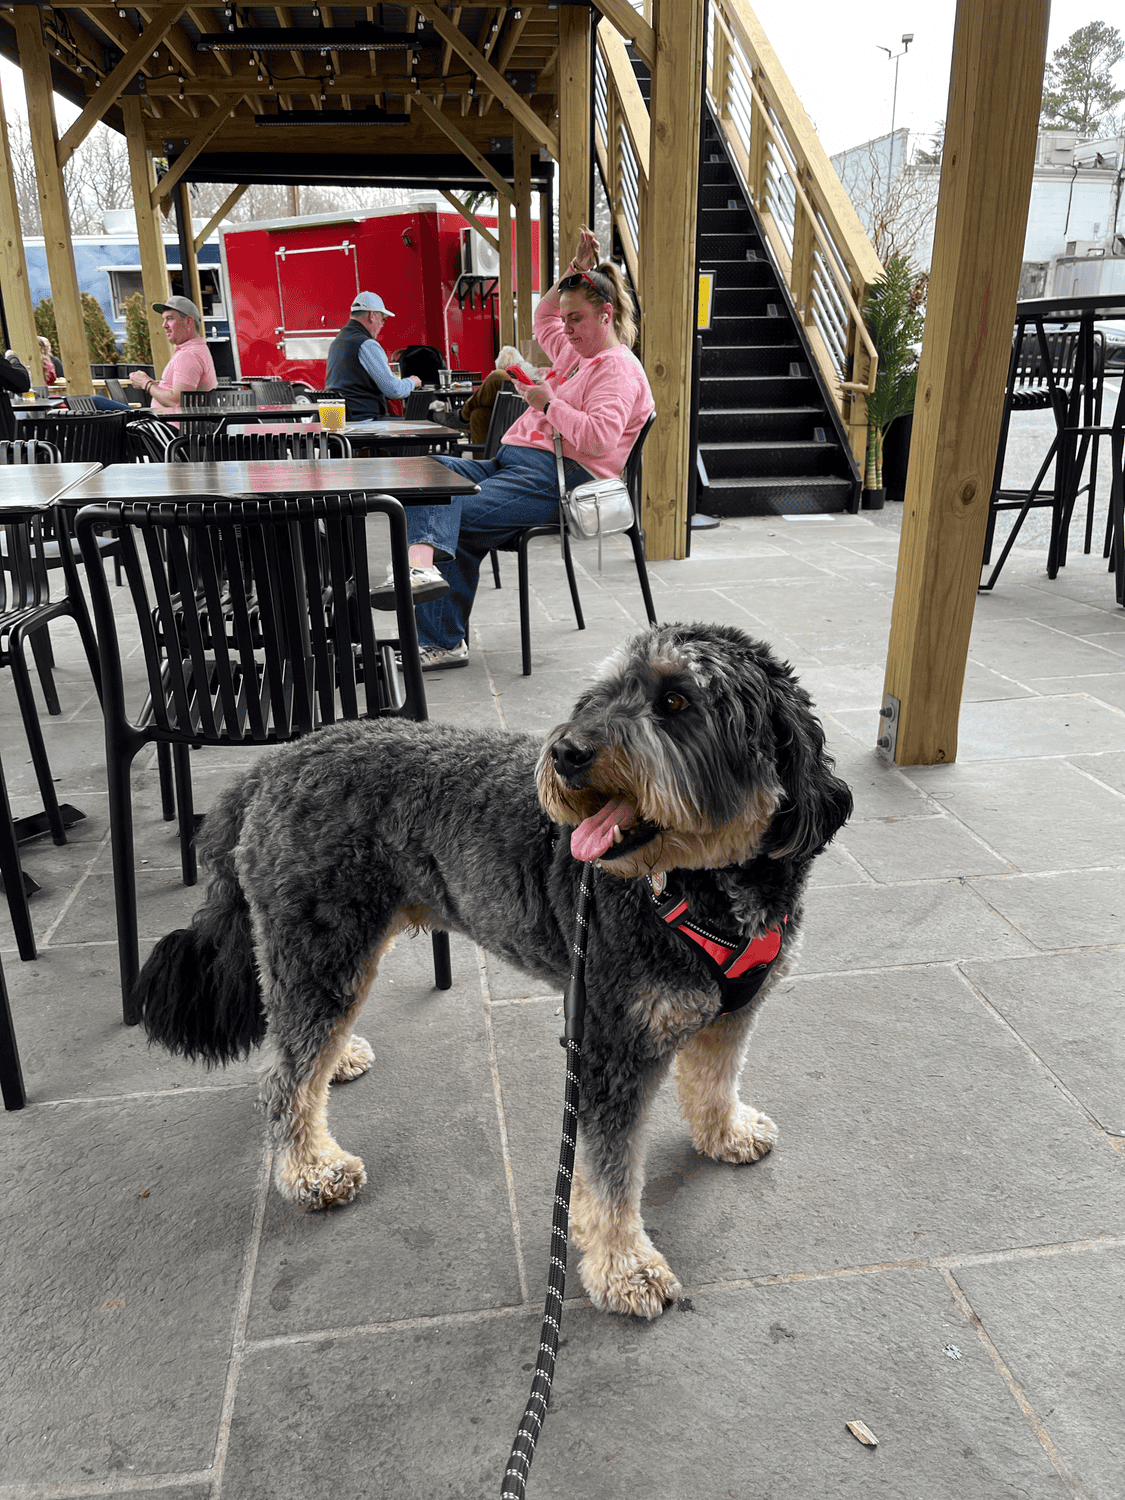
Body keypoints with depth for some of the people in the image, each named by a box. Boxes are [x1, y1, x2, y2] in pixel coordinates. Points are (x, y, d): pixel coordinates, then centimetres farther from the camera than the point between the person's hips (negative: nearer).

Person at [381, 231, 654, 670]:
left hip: (560, 477, -10)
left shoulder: (618, 368, -3)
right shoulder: (575, 353, 27)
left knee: (458, 519, -29)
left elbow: (600, 438, -21)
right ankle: (423, 564, -33)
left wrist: (549, 404, -12)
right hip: (509, 463, 10)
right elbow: (543, 320, 49)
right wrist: (574, 273, 37)